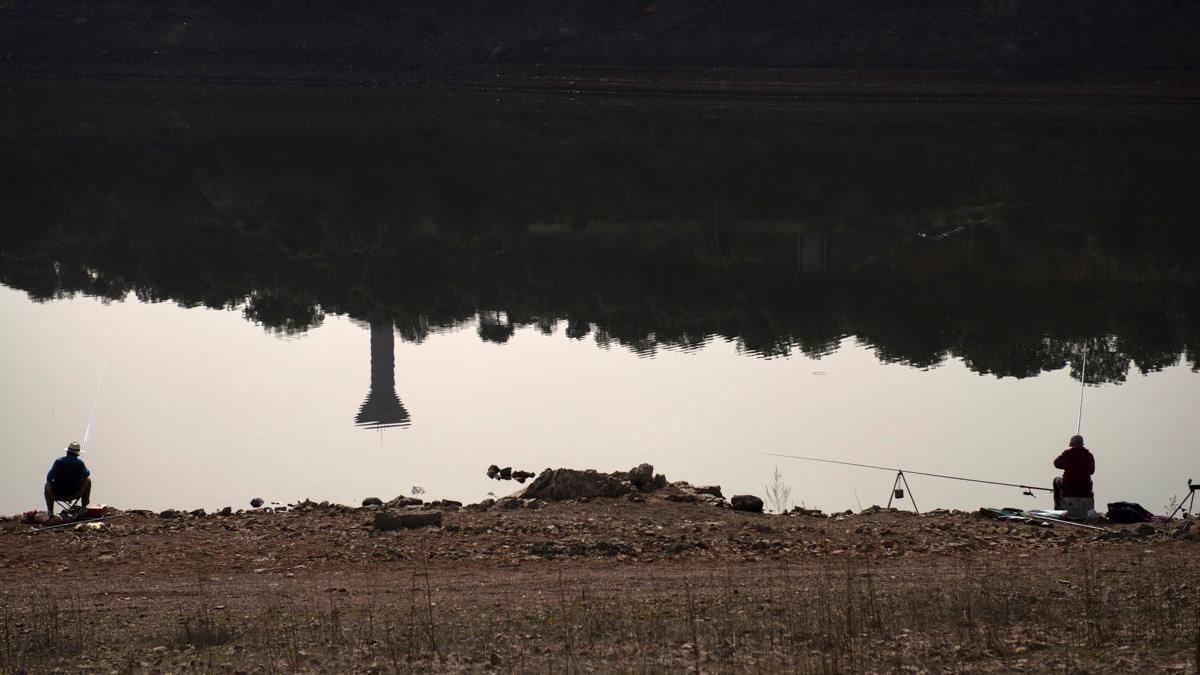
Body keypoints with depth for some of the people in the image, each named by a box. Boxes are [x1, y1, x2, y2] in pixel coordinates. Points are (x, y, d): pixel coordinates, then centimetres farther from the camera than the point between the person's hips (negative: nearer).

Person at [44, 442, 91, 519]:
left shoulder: (58, 461, -6)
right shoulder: (79, 463, -7)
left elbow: (49, 478, -3)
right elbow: (87, 475, 10)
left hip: (58, 495, 1)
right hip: (75, 494, -1)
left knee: (47, 485, 35)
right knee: (88, 480, 26)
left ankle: (50, 512, 26)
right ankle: (84, 508, 27)